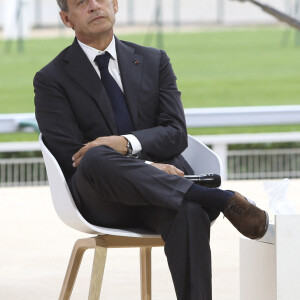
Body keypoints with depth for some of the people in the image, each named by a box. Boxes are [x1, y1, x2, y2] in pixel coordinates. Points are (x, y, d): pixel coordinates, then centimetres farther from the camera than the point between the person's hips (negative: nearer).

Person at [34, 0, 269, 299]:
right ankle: (219, 199, -36)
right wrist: (146, 167, -16)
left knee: (190, 213, -36)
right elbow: (69, 158, -3)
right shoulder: (51, 79, 7)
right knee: (96, 158, -39)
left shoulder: (154, 61, 18)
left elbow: (177, 134, 7)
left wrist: (127, 143, -16)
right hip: (102, 202, -2)